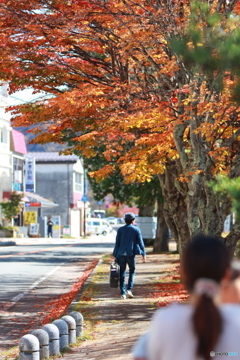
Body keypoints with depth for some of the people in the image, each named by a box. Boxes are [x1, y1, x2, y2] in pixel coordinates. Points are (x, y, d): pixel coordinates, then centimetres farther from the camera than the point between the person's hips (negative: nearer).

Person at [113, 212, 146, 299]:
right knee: (132, 271, 15)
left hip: (121, 254, 1)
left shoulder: (120, 230, 3)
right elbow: (140, 243, 0)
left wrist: (115, 255, 7)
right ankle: (129, 290, 2)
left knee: (122, 273, 6)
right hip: (131, 254, -1)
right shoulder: (136, 230, 0)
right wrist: (143, 254, 6)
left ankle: (123, 293, 3)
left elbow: (117, 243, 2)